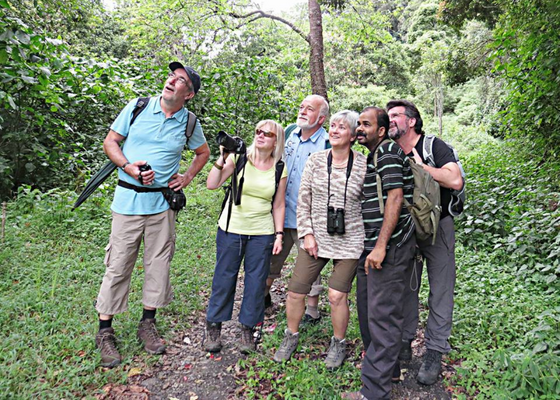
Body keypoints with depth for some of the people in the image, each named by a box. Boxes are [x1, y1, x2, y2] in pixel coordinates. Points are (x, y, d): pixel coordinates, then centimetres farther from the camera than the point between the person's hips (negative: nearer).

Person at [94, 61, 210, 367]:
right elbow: (110, 141, 4)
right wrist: (128, 166, -13)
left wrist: (187, 177, 6)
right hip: (128, 199, -1)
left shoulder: (189, 122, 3)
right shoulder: (138, 107, -1)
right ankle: (105, 331, 18)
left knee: (158, 265, 8)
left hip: (162, 202, 2)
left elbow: (203, 152, 19)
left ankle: (147, 324, 26)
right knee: (118, 266, 2)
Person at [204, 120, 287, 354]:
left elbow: (278, 205, 6)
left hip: (262, 234, 1)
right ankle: (213, 328, 26)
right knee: (224, 278, 8)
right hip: (231, 229, -1)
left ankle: (247, 330, 25)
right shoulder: (239, 158, -3)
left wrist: (279, 234, 3)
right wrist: (222, 159, -17)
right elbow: (212, 185, -8)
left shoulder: (279, 169, 2)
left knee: (257, 282, 7)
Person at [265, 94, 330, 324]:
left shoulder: (328, 144, -12)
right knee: (271, 258, 19)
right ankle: (264, 296, 41)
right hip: (281, 213, 6)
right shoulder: (289, 134, 7)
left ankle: (312, 312, 26)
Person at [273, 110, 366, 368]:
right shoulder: (316, 160, 1)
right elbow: (303, 200, 2)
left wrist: (368, 241, 0)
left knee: (337, 296, 0)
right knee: (295, 291, 5)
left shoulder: (364, 165, -6)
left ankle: (338, 344, 28)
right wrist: (307, 234, -3)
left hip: (349, 241, -2)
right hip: (316, 238, 3)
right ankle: (291, 336, 32)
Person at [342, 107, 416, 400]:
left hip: (389, 248, -10)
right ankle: (387, 368, 35)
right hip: (371, 247, 10)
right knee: (366, 308, 18)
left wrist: (381, 246, -22)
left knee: (382, 314, -5)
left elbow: (395, 198, -19)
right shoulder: (371, 156, 19)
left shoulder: (388, 151, -10)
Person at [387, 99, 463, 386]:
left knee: (440, 291, 2)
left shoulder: (434, 146, -10)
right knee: (405, 287, 11)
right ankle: (404, 343, 25)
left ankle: (435, 352, 14)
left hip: (437, 226, -4)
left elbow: (455, 181, -25)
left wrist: (419, 166, -19)